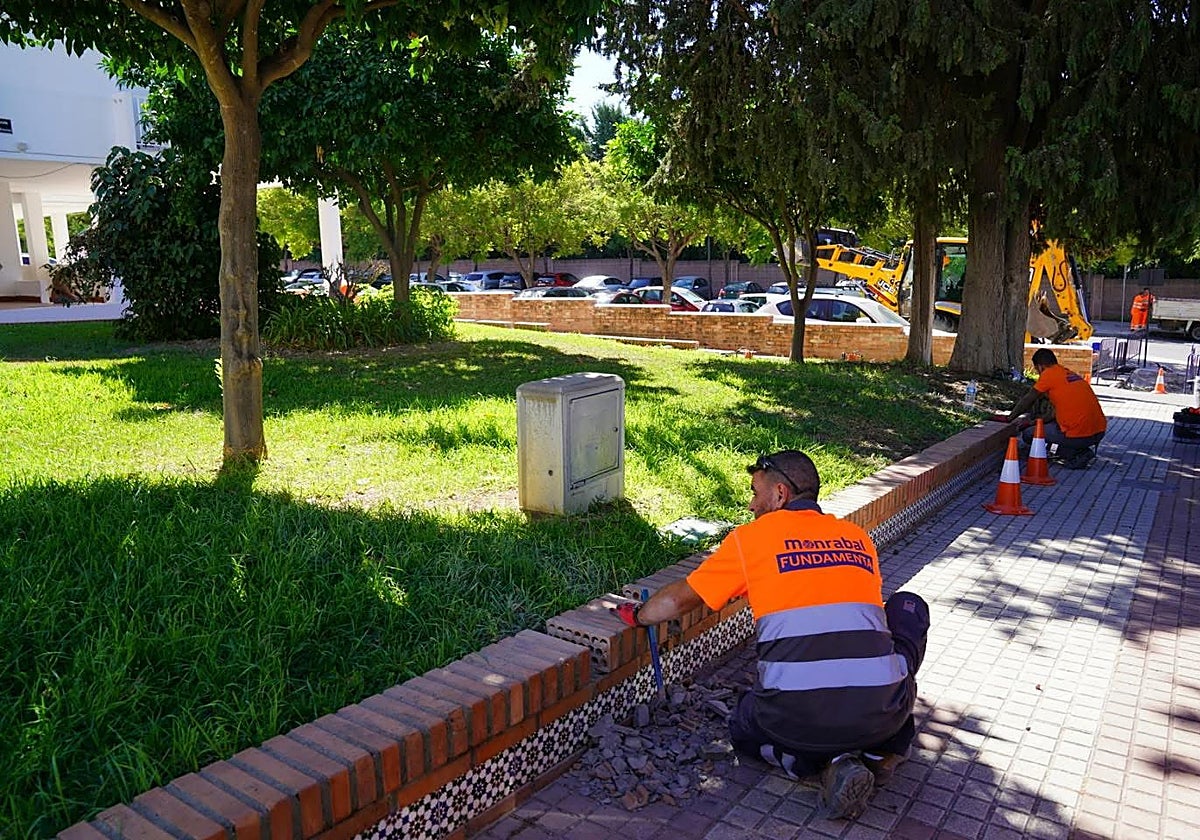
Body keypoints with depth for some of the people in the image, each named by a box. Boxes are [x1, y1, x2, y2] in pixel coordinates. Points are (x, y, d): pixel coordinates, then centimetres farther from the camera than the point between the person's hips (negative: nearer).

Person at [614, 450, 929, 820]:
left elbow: (678, 599, 15)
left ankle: (829, 763, 4)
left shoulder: (751, 538, 7)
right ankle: (884, 745, 17)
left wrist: (637, 615, 36)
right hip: (881, 712, 2)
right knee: (909, 606, 26)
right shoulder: (858, 538, 16)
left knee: (745, 729, 33)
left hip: (797, 716, -2)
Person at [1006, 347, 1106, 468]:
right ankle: (1082, 451, 14)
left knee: (1028, 434, 9)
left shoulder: (1048, 374, -3)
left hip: (1077, 436, -8)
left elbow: (1027, 401, 4)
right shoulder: (1072, 374, 21)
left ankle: (1072, 457, -1)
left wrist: (1009, 418, 18)